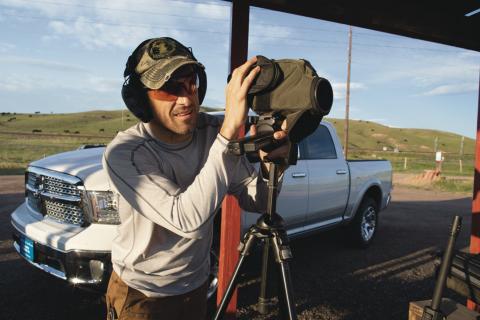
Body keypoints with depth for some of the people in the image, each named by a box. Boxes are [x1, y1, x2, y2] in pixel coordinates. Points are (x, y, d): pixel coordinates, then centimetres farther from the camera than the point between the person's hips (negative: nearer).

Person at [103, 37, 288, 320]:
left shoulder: (212, 132, -14)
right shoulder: (124, 153, -27)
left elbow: (255, 200, -9)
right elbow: (188, 220, -39)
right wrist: (230, 131, -43)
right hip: (141, 295, -4)